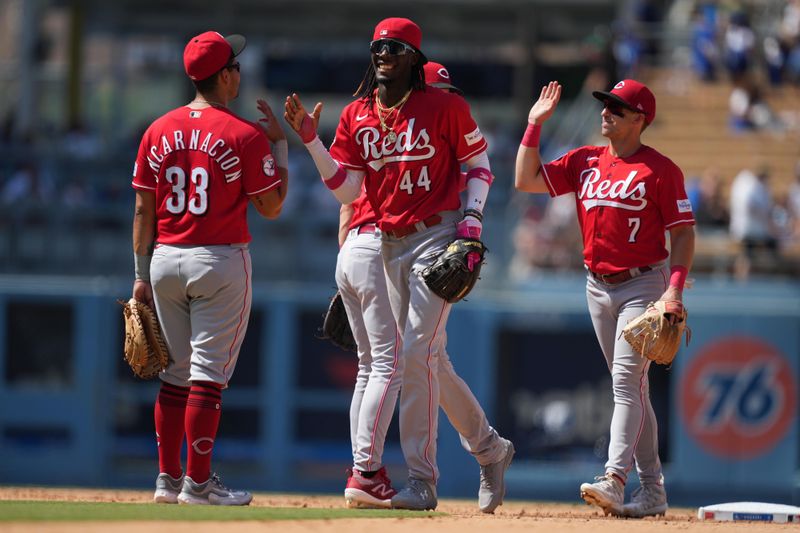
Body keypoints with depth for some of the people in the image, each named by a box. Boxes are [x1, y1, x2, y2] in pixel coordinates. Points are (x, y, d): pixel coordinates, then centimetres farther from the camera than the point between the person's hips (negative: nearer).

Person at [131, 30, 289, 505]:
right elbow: (272, 207, -5)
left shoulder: (159, 132, 4)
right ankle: (198, 483, -5)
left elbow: (144, 209, 5)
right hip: (221, 261, -5)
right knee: (208, 375, -3)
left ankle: (169, 479, 15)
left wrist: (142, 274, 11)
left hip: (166, 260, 5)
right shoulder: (245, 136, -10)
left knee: (175, 374, 14)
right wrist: (280, 144, 4)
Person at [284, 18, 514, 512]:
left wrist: (472, 218, -10)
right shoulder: (356, 115, 8)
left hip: (438, 236, -6)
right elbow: (346, 188, 3)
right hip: (388, 245, 6)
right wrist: (310, 139, -7)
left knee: (416, 352, -15)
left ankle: (422, 481, -12)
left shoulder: (445, 106, -4)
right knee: (430, 359, 10)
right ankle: (490, 449, 27)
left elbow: (479, 164, 4)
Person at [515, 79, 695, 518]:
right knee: (631, 387, 9)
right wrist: (535, 124, 3)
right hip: (598, 287, 6)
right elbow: (526, 181, 6)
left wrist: (675, 287, -19)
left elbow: (683, 232, -7)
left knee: (626, 381, -17)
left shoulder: (660, 170, -7)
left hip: (644, 284, -6)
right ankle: (652, 490, 12)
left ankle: (614, 480, -27)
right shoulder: (585, 161, 9)